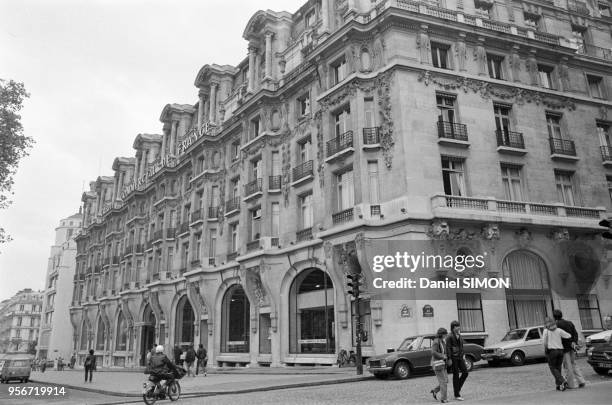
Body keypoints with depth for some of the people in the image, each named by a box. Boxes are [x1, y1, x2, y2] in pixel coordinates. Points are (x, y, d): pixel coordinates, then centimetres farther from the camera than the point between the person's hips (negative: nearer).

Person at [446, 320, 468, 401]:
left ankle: (458, 388, 21)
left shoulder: (460, 336, 10)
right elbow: (448, 348, -15)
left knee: (465, 372, 1)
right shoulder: (450, 337, -12)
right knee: (456, 375, -1)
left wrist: (463, 355, 14)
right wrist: (449, 359, -18)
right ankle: (456, 395, 9)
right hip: (453, 358, -7)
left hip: (460, 357, 7)